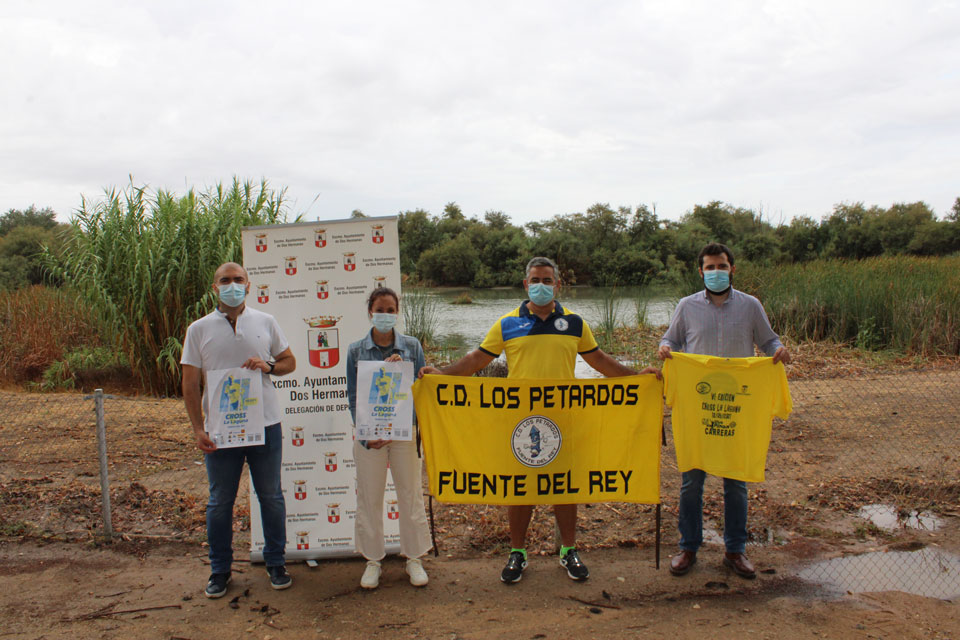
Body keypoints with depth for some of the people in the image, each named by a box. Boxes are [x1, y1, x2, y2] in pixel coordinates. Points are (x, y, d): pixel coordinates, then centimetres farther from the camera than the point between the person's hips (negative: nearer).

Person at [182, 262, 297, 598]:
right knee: (220, 502, 9)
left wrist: (268, 366, -10)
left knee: (271, 497, 10)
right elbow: (190, 384, 1)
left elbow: (290, 362, 12)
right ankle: (219, 570, 25)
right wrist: (198, 429, -6)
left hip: (265, 424, 1)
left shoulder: (266, 322, 4)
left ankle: (276, 563, 25)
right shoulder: (199, 329, 1)